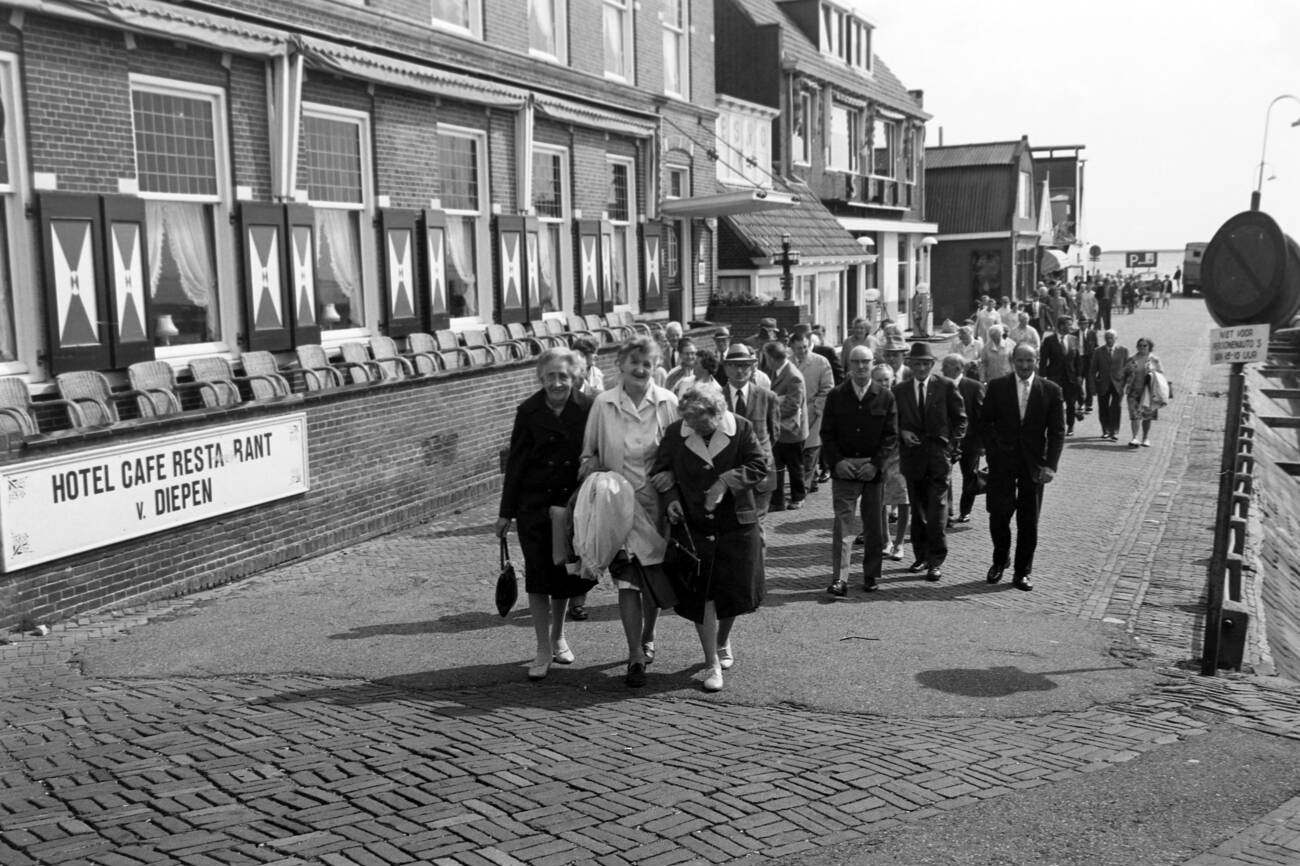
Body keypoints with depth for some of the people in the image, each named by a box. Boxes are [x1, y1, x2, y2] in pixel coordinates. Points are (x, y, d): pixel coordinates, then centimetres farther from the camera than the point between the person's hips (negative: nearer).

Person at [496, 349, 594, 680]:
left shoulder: (588, 409, -5)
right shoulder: (529, 411, -4)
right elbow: (515, 463, 0)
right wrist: (506, 511, 0)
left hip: (573, 503, 1)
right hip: (534, 505, -1)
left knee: (565, 572, 11)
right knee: (538, 575, -2)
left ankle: (558, 636, 34)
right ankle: (543, 649, 8)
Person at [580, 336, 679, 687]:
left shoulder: (667, 402, -2)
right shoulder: (603, 404, -1)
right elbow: (588, 453, 8)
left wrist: (672, 475, -12)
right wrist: (592, 471, -12)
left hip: (657, 503, 1)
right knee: (626, 581, -5)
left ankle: (647, 640, 37)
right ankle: (636, 656, 2)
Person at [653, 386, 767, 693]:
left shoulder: (741, 429, -7)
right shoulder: (674, 434, -4)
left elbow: (759, 467, -6)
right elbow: (661, 472, 7)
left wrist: (727, 481, -21)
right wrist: (670, 499, -10)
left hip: (737, 523, 0)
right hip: (694, 526, 0)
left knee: (734, 591, 10)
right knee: (702, 596, -2)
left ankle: (722, 642, 39)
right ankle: (712, 664, 8)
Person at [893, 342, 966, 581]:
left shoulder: (946, 386, 1)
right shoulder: (900, 390, 8)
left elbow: (960, 419, 5)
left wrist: (951, 446, -2)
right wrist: (902, 432, -6)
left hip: (939, 455, -3)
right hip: (912, 455, 3)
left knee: (937, 509, -7)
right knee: (918, 510, 10)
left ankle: (936, 561, -2)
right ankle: (921, 556, 21)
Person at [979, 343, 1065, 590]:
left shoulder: (1051, 390, 1)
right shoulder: (997, 387, 2)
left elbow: (1057, 431, 0)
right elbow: (985, 422, 7)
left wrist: (1050, 465, -10)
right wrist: (993, 449, -7)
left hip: (1033, 464, 0)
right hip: (1002, 461, 0)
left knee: (1028, 520, 4)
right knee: (999, 514, -1)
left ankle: (1022, 572, 16)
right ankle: (1000, 560, 24)